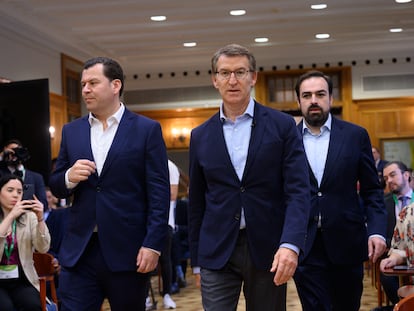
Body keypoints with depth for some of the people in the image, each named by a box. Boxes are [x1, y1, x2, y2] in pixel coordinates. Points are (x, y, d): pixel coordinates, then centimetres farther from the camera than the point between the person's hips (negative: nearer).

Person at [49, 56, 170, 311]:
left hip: (128, 251, -3)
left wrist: (153, 244, -12)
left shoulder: (147, 129, -1)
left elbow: (159, 192, -5)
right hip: (79, 251, 3)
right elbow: (56, 187, 14)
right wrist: (70, 177, -9)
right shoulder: (71, 131, 12)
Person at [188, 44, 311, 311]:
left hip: (268, 249, -1)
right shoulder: (201, 136, 8)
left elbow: (298, 191, -7)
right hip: (217, 251, 1)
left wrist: (290, 245, -21)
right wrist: (196, 260, 12)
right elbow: (197, 202, 12)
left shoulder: (282, 126, 0)